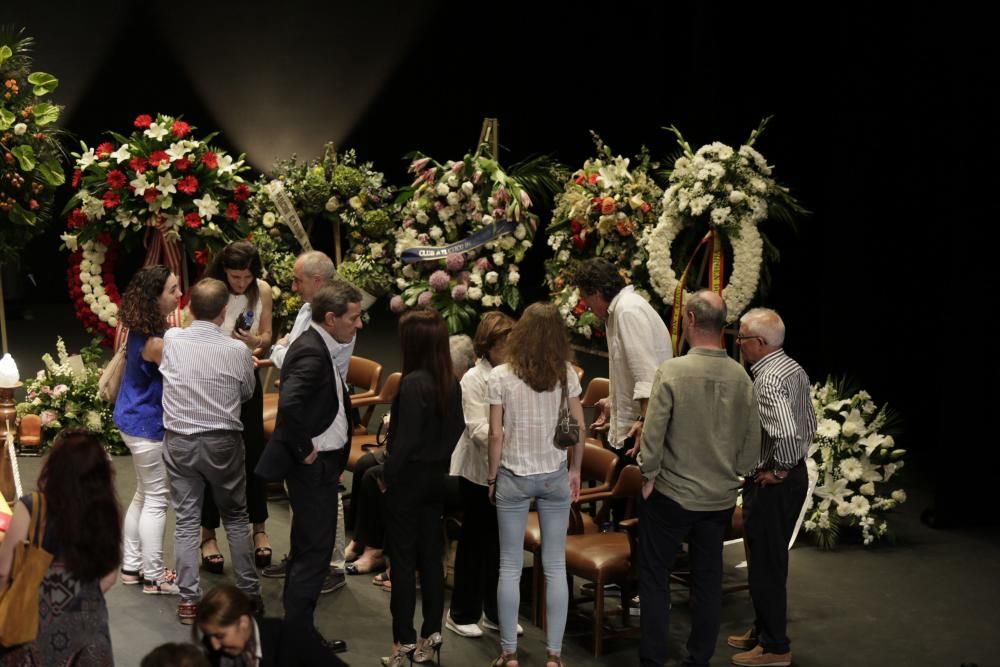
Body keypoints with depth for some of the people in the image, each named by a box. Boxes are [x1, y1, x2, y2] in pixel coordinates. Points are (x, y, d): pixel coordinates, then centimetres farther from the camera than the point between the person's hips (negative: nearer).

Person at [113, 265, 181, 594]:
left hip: (136, 420, 10)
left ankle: (132, 566, 30)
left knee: (145, 495, 20)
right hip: (148, 426, -10)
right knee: (157, 500, 1)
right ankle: (154, 576, 10)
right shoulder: (155, 343, -27)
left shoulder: (141, 330, 2)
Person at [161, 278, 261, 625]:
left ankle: (188, 599, 8)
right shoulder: (238, 350, -11)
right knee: (236, 518, 14)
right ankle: (249, 592, 19)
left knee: (186, 521, 8)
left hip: (179, 442, 1)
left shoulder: (172, 340, -7)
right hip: (223, 443, -1)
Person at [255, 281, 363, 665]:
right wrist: (305, 450, -24)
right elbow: (289, 403, -35)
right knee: (314, 553, -4)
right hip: (313, 466, -11)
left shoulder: (319, 347, 11)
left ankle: (297, 635, 28)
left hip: (321, 464, 11)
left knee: (307, 550, 17)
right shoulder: (312, 352, -20)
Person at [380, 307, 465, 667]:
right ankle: (431, 633, 19)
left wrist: (389, 476, -10)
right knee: (431, 556, 13)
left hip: (410, 477, -7)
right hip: (437, 476, 7)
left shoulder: (413, 383, -20)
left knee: (403, 560, 3)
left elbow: (406, 439, -20)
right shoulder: (452, 383, 2)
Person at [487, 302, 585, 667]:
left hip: (514, 477, -1)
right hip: (555, 476, 2)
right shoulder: (566, 373, -4)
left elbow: (496, 435, -9)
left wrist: (492, 476, 4)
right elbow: (579, 428, 0)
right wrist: (575, 470, 13)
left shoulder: (500, 376, -9)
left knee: (510, 567, 8)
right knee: (555, 567, 8)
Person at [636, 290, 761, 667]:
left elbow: (653, 431, -17)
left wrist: (648, 474, -3)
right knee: (707, 580, 14)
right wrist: (729, 474, 14)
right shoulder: (741, 377, -5)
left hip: (672, 494, -4)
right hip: (720, 498, 4)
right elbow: (752, 442, 1)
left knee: (655, 578, 9)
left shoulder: (672, 370, -17)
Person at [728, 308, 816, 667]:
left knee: (765, 564, 2)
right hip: (796, 474, 10)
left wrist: (778, 470, -21)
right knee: (770, 559, 20)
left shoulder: (767, 381, -23)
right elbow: (809, 425, 16)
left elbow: (786, 433, -36)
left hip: (771, 485, -10)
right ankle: (763, 631, 33)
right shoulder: (794, 369, 7)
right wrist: (792, 462, 15)